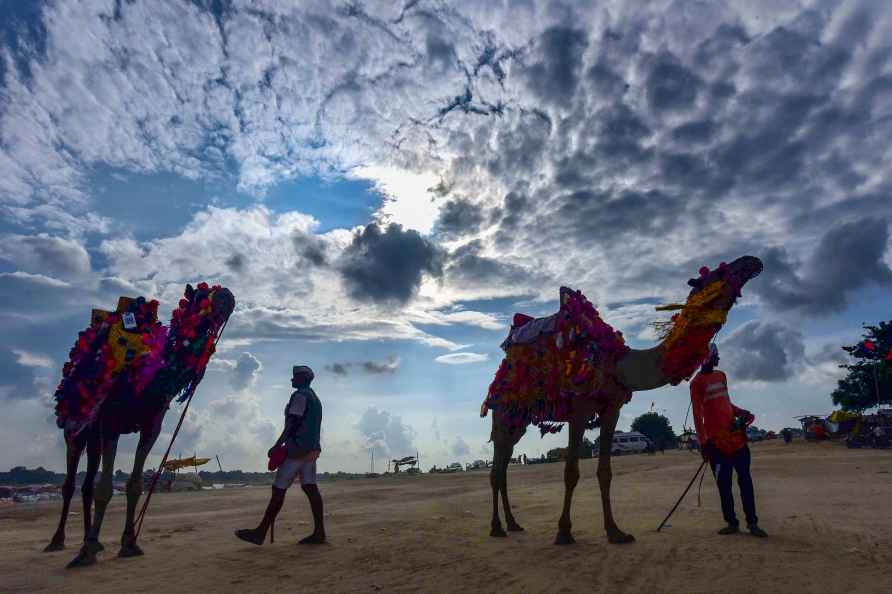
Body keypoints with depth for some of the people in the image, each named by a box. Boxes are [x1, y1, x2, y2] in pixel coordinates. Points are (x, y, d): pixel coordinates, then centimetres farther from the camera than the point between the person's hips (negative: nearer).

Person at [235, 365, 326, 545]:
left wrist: (277, 446, -17)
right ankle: (319, 532, 0)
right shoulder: (315, 398, 21)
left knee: (279, 489, -5)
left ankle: (260, 533, -1)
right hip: (312, 449, 9)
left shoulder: (300, 395, -8)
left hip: (298, 448, -9)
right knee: (310, 488, 4)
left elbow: (293, 423, -17)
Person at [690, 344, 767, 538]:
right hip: (716, 441, -5)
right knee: (724, 484, 0)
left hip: (735, 436, 6)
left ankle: (752, 522, 8)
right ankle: (732, 522, 10)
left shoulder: (721, 376, 15)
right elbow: (697, 413, -9)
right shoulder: (697, 382, -5)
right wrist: (703, 440, -13)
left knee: (745, 480, 3)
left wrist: (741, 413, 7)